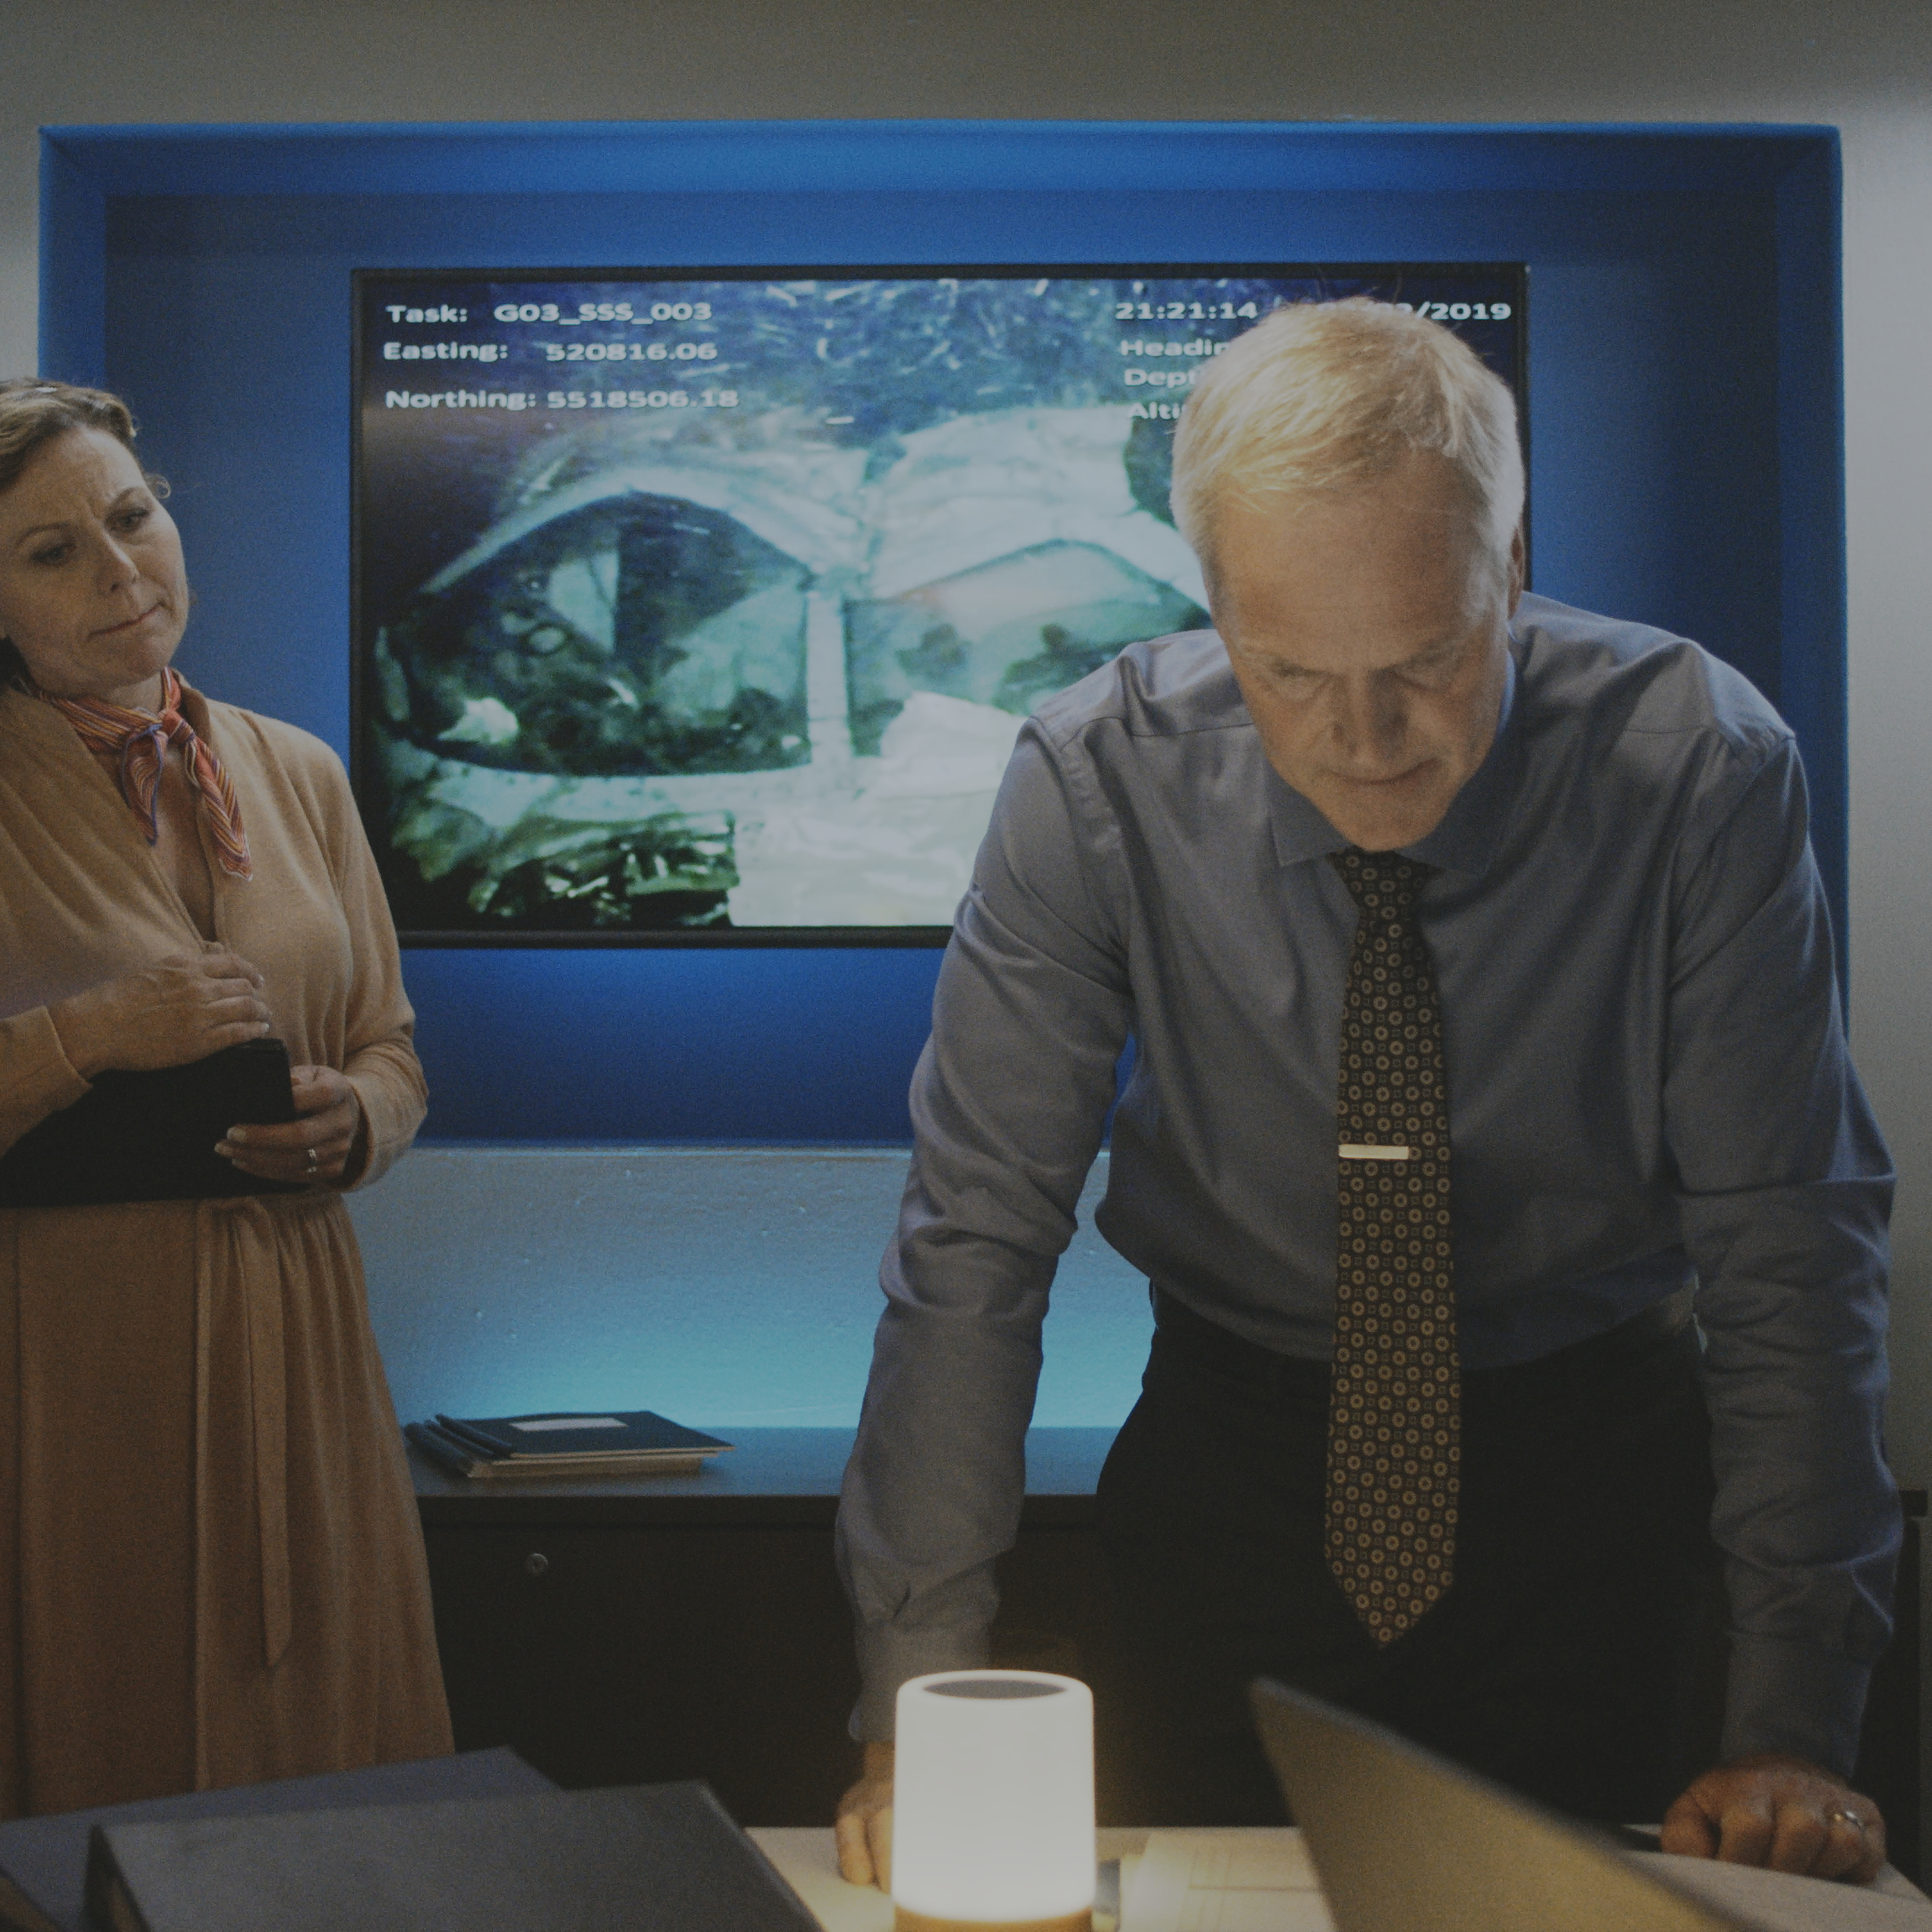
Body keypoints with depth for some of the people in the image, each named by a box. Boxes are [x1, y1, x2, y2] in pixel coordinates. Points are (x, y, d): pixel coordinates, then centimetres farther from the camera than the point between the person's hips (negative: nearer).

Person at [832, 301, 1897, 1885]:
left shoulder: (1697, 770, -21)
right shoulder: (1102, 786, -19)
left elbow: (1790, 1246, -18)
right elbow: (976, 1237, -18)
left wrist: (1798, 1729, -22)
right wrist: (922, 1707, -24)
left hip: (1597, 1476, 0)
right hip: (1239, 1446, 0)